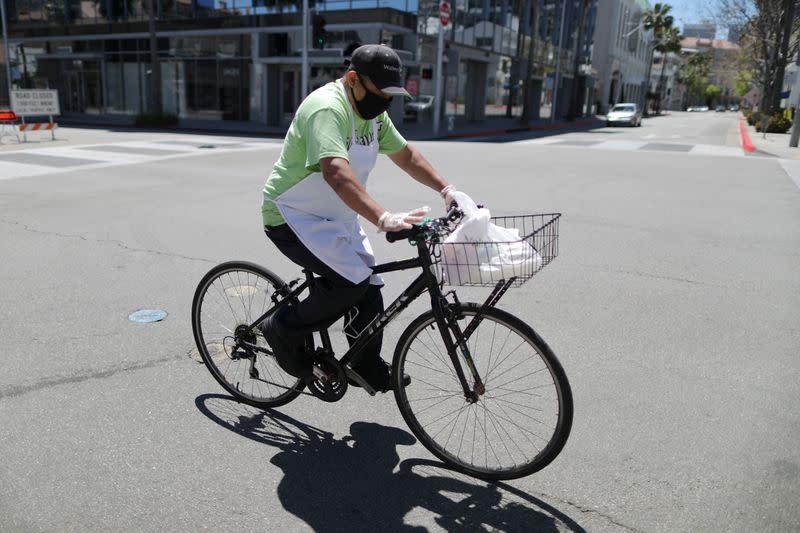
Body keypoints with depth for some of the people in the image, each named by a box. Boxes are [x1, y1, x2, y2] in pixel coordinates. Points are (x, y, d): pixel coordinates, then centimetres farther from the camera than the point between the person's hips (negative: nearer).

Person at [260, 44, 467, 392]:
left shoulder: (373, 113, 5)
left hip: (336, 218, 9)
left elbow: (405, 154, 14)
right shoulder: (328, 108, -26)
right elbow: (336, 172, -42)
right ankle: (284, 331, -1)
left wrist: (446, 190, 3)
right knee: (352, 282, -23)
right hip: (293, 217, -9)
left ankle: (368, 368, 24)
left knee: (369, 287, 6)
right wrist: (383, 219, -53)